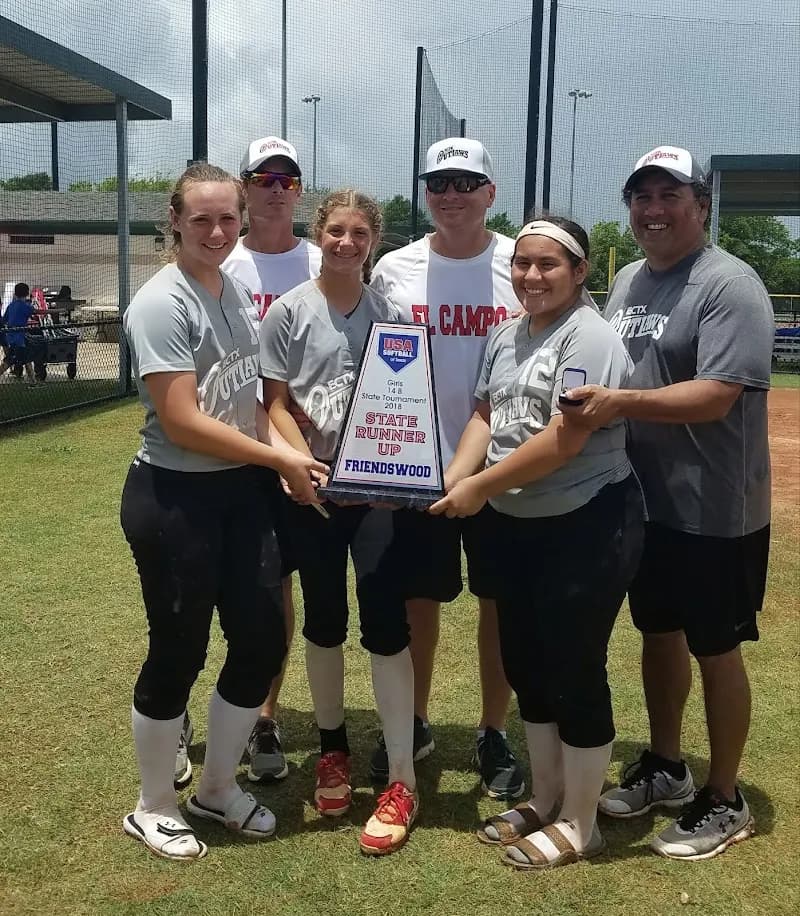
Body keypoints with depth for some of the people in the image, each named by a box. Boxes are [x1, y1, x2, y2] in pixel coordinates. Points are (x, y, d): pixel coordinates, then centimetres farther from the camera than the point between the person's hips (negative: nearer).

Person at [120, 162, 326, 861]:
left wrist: (285, 458, 3)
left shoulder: (235, 289, 8)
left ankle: (218, 788, 34)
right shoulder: (161, 304, -16)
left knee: (263, 641, 11)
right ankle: (153, 807, 30)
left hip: (240, 491, 8)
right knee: (179, 652, 5)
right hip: (174, 499, -8)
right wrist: (280, 457, -16)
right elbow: (181, 421, -22)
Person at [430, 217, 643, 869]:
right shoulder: (507, 336, 10)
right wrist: (453, 482, -6)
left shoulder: (589, 338, -16)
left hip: (587, 527, -8)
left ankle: (579, 825, 21)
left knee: (575, 673, 2)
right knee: (526, 666, 17)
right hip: (516, 526, 9)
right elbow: (486, 415, 11)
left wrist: (482, 485, -18)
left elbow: (563, 439, -24)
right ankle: (544, 800, 36)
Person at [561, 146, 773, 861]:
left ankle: (724, 801, 24)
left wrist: (621, 403, -36)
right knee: (658, 632, 18)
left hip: (714, 512, -7)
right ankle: (665, 768, 37)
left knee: (715, 649, 6)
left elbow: (714, 397, -26)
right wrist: (587, 401, -1)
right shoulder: (626, 281, 10)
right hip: (643, 499, 7)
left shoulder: (730, 285, -15)